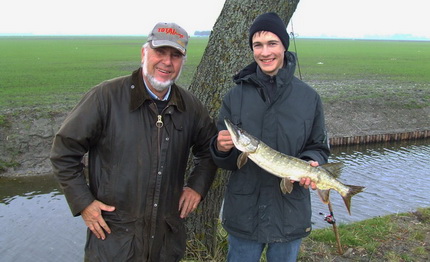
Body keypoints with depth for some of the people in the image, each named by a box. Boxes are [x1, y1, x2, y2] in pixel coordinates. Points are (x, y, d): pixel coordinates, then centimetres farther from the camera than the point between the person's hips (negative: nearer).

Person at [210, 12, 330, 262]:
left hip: (290, 213, 0)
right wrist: (221, 149, -22)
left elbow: (319, 148, 5)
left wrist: (312, 164, -17)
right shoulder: (235, 96, -3)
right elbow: (225, 161, 1)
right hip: (243, 212, 0)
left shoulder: (309, 97, -4)